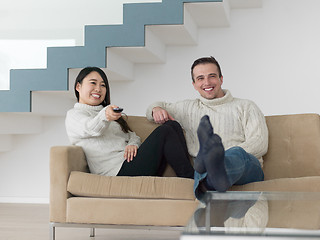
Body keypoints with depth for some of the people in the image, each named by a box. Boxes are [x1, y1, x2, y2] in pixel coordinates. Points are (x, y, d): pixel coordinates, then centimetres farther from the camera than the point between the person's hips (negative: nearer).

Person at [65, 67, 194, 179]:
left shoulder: (108, 111, 33)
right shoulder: (74, 115, 8)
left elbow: (132, 135, 24)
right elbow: (91, 128, -17)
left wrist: (133, 144, -4)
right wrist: (104, 116, -42)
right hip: (118, 171, -8)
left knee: (173, 125, -7)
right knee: (165, 132, -20)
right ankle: (191, 180, -20)